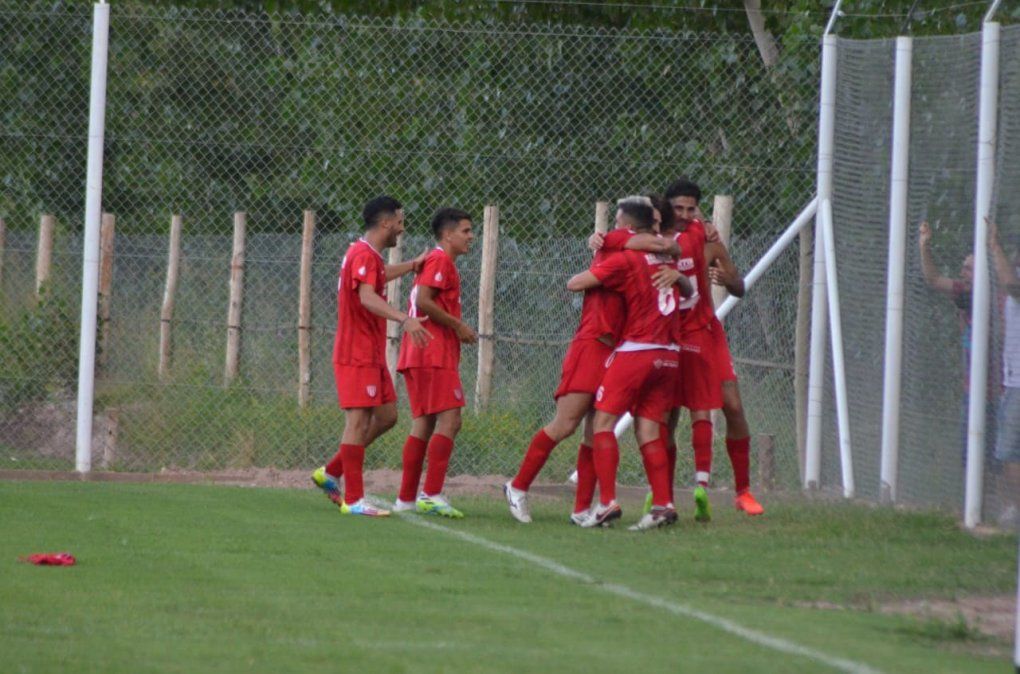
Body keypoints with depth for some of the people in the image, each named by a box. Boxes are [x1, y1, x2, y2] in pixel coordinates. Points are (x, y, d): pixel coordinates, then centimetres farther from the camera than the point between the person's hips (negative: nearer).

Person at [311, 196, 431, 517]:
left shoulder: (368, 256, 17)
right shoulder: (364, 256, -16)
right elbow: (367, 297, -33)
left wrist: (413, 265, 51)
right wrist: (404, 319, -46)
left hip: (371, 354, 10)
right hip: (357, 355, -10)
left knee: (386, 416, 11)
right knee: (359, 420, -10)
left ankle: (330, 473, 18)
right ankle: (354, 500, -11)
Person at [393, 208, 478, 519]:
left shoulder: (436, 261, 23)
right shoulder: (440, 260, -8)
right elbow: (424, 301, -19)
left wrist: (458, 329, 13)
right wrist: (458, 326, -12)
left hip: (418, 354, 10)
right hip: (434, 354, -10)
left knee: (423, 423, 9)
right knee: (449, 420, -13)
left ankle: (406, 498, 8)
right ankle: (432, 495, -19)